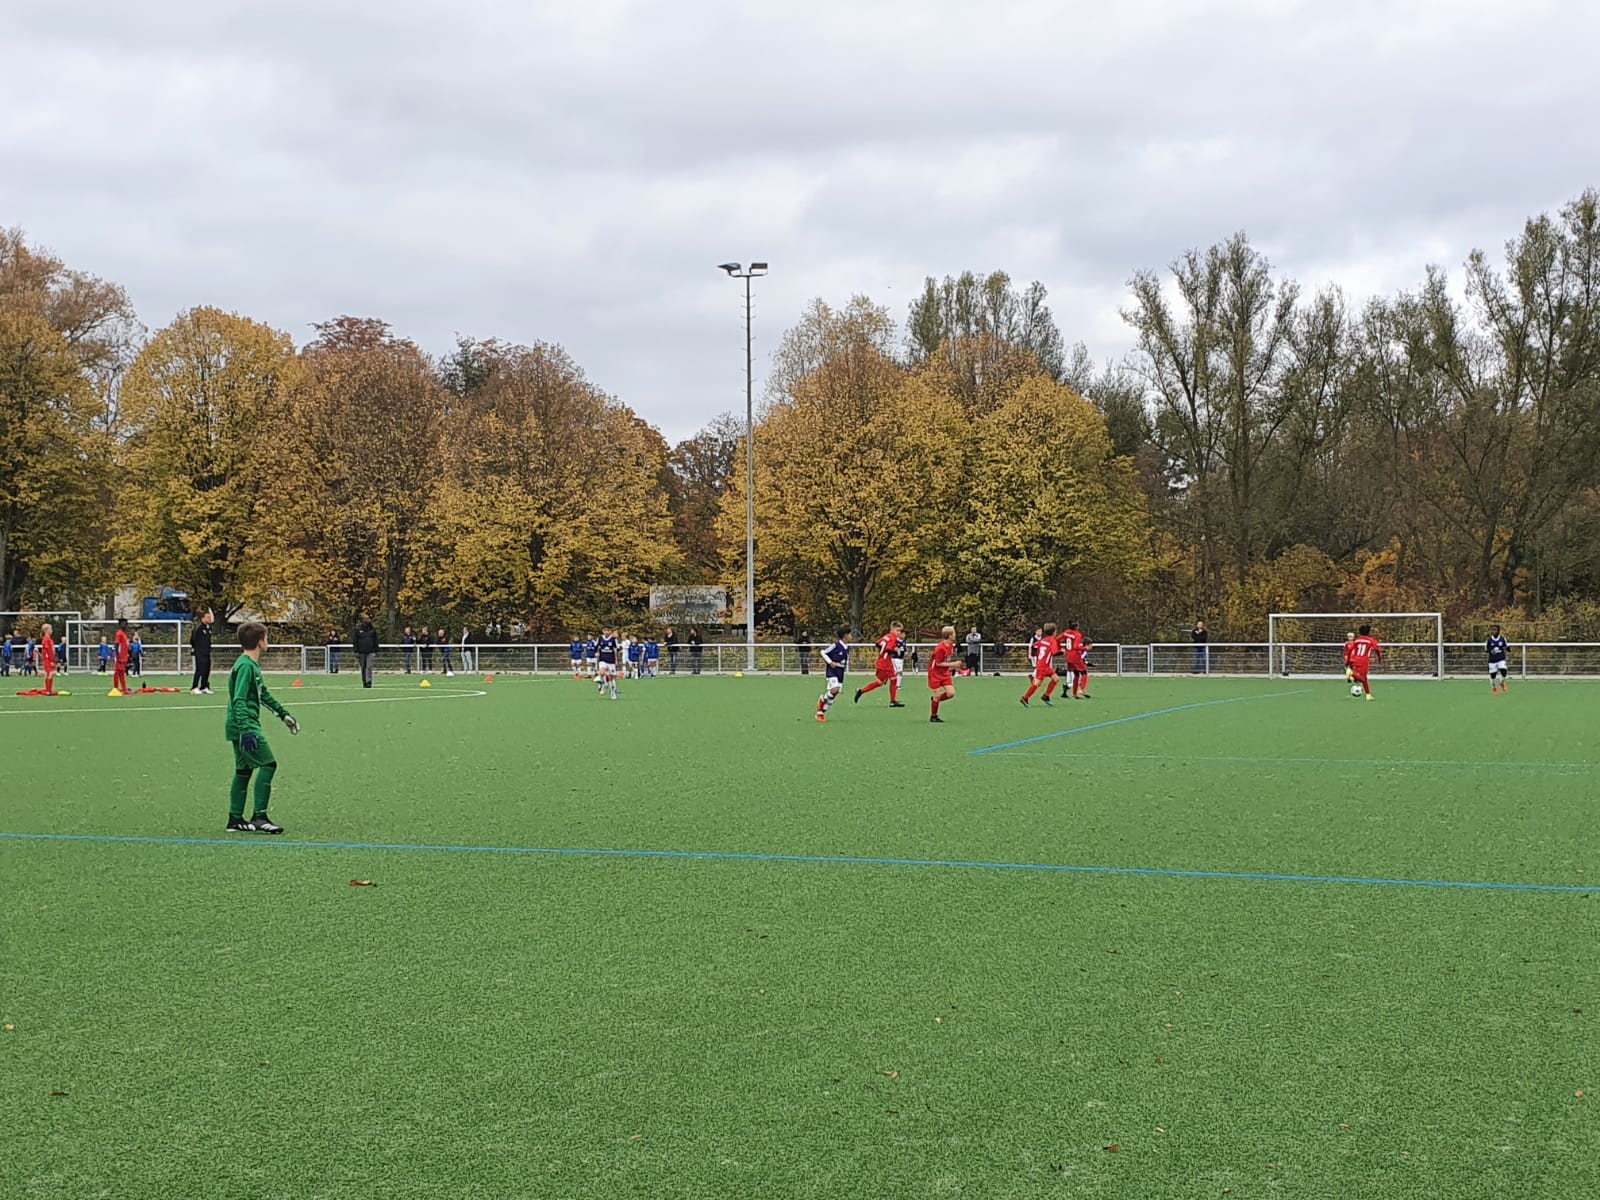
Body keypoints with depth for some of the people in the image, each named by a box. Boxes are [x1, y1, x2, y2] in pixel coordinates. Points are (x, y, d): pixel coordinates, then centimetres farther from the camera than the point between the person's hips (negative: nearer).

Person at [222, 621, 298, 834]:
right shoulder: (245, 666, -17)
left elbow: (264, 695, 27)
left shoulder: (253, 664, 15)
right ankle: (259, 816, -11)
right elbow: (239, 701, -24)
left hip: (244, 727, 10)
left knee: (244, 770, 12)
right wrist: (246, 729, -31)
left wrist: (283, 714, 32)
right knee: (268, 764, -11)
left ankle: (235, 819, 17)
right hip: (244, 726, -10)